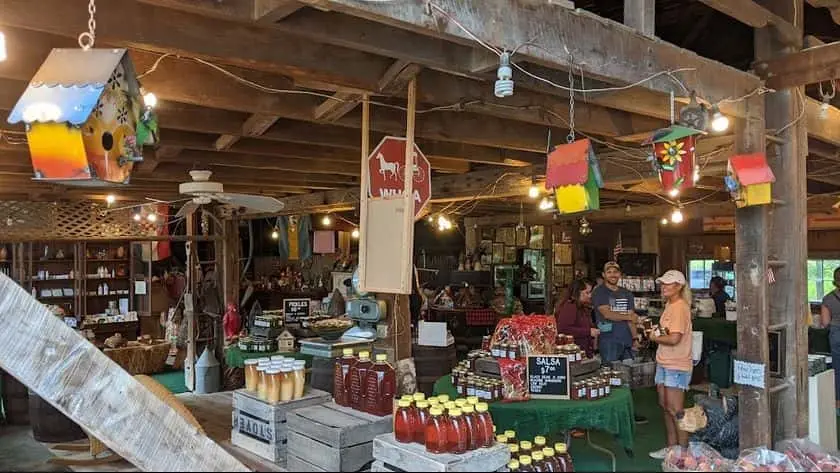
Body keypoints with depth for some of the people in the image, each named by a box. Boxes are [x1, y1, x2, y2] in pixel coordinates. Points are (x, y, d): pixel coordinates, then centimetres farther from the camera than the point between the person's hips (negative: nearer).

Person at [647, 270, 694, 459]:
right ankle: (671, 446, 27)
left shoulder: (680, 307, -17)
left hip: (677, 366, -10)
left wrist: (655, 338, -9)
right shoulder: (669, 305, 13)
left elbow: (674, 339, -24)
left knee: (675, 410, -3)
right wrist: (657, 334, 2)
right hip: (664, 363, 10)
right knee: (665, 406, 15)